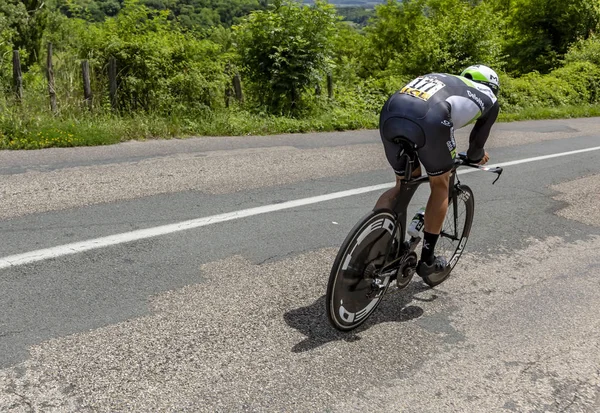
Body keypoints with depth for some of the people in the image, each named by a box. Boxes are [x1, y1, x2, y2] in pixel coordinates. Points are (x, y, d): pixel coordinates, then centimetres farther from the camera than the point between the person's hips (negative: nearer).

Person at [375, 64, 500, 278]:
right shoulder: (490, 99, 29)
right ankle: (427, 260, 26)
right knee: (440, 185, 20)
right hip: (429, 120, -5)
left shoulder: (445, 78, 41)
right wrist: (475, 157, 60)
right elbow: (477, 141, 36)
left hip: (390, 113, 5)